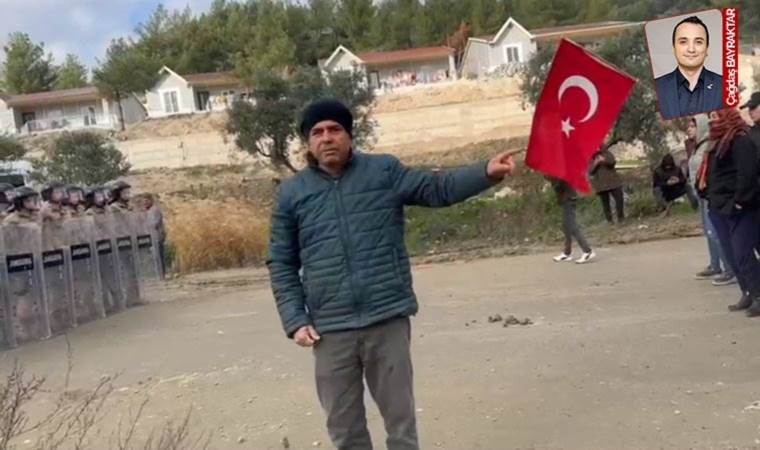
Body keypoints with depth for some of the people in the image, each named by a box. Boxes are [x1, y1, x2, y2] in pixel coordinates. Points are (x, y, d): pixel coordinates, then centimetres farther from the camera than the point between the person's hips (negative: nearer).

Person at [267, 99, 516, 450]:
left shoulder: (384, 171, 2)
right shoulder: (291, 193, 4)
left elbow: (438, 188, -3)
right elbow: (281, 265, 6)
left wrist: (486, 172, -20)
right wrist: (295, 321, -2)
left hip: (388, 321, -1)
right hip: (330, 331, 1)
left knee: (400, 416, 13)